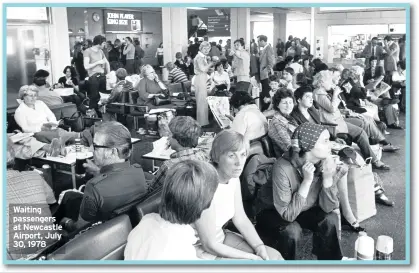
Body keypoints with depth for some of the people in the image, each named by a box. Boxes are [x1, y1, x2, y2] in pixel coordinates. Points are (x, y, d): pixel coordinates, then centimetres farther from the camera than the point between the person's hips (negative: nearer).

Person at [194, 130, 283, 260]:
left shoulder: (233, 178, -5)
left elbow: (241, 219, 5)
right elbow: (209, 245, -24)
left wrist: (260, 248, -9)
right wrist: (250, 257, -14)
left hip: (220, 238, 8)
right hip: (200, 249, -7)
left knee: (274, 256, 2)